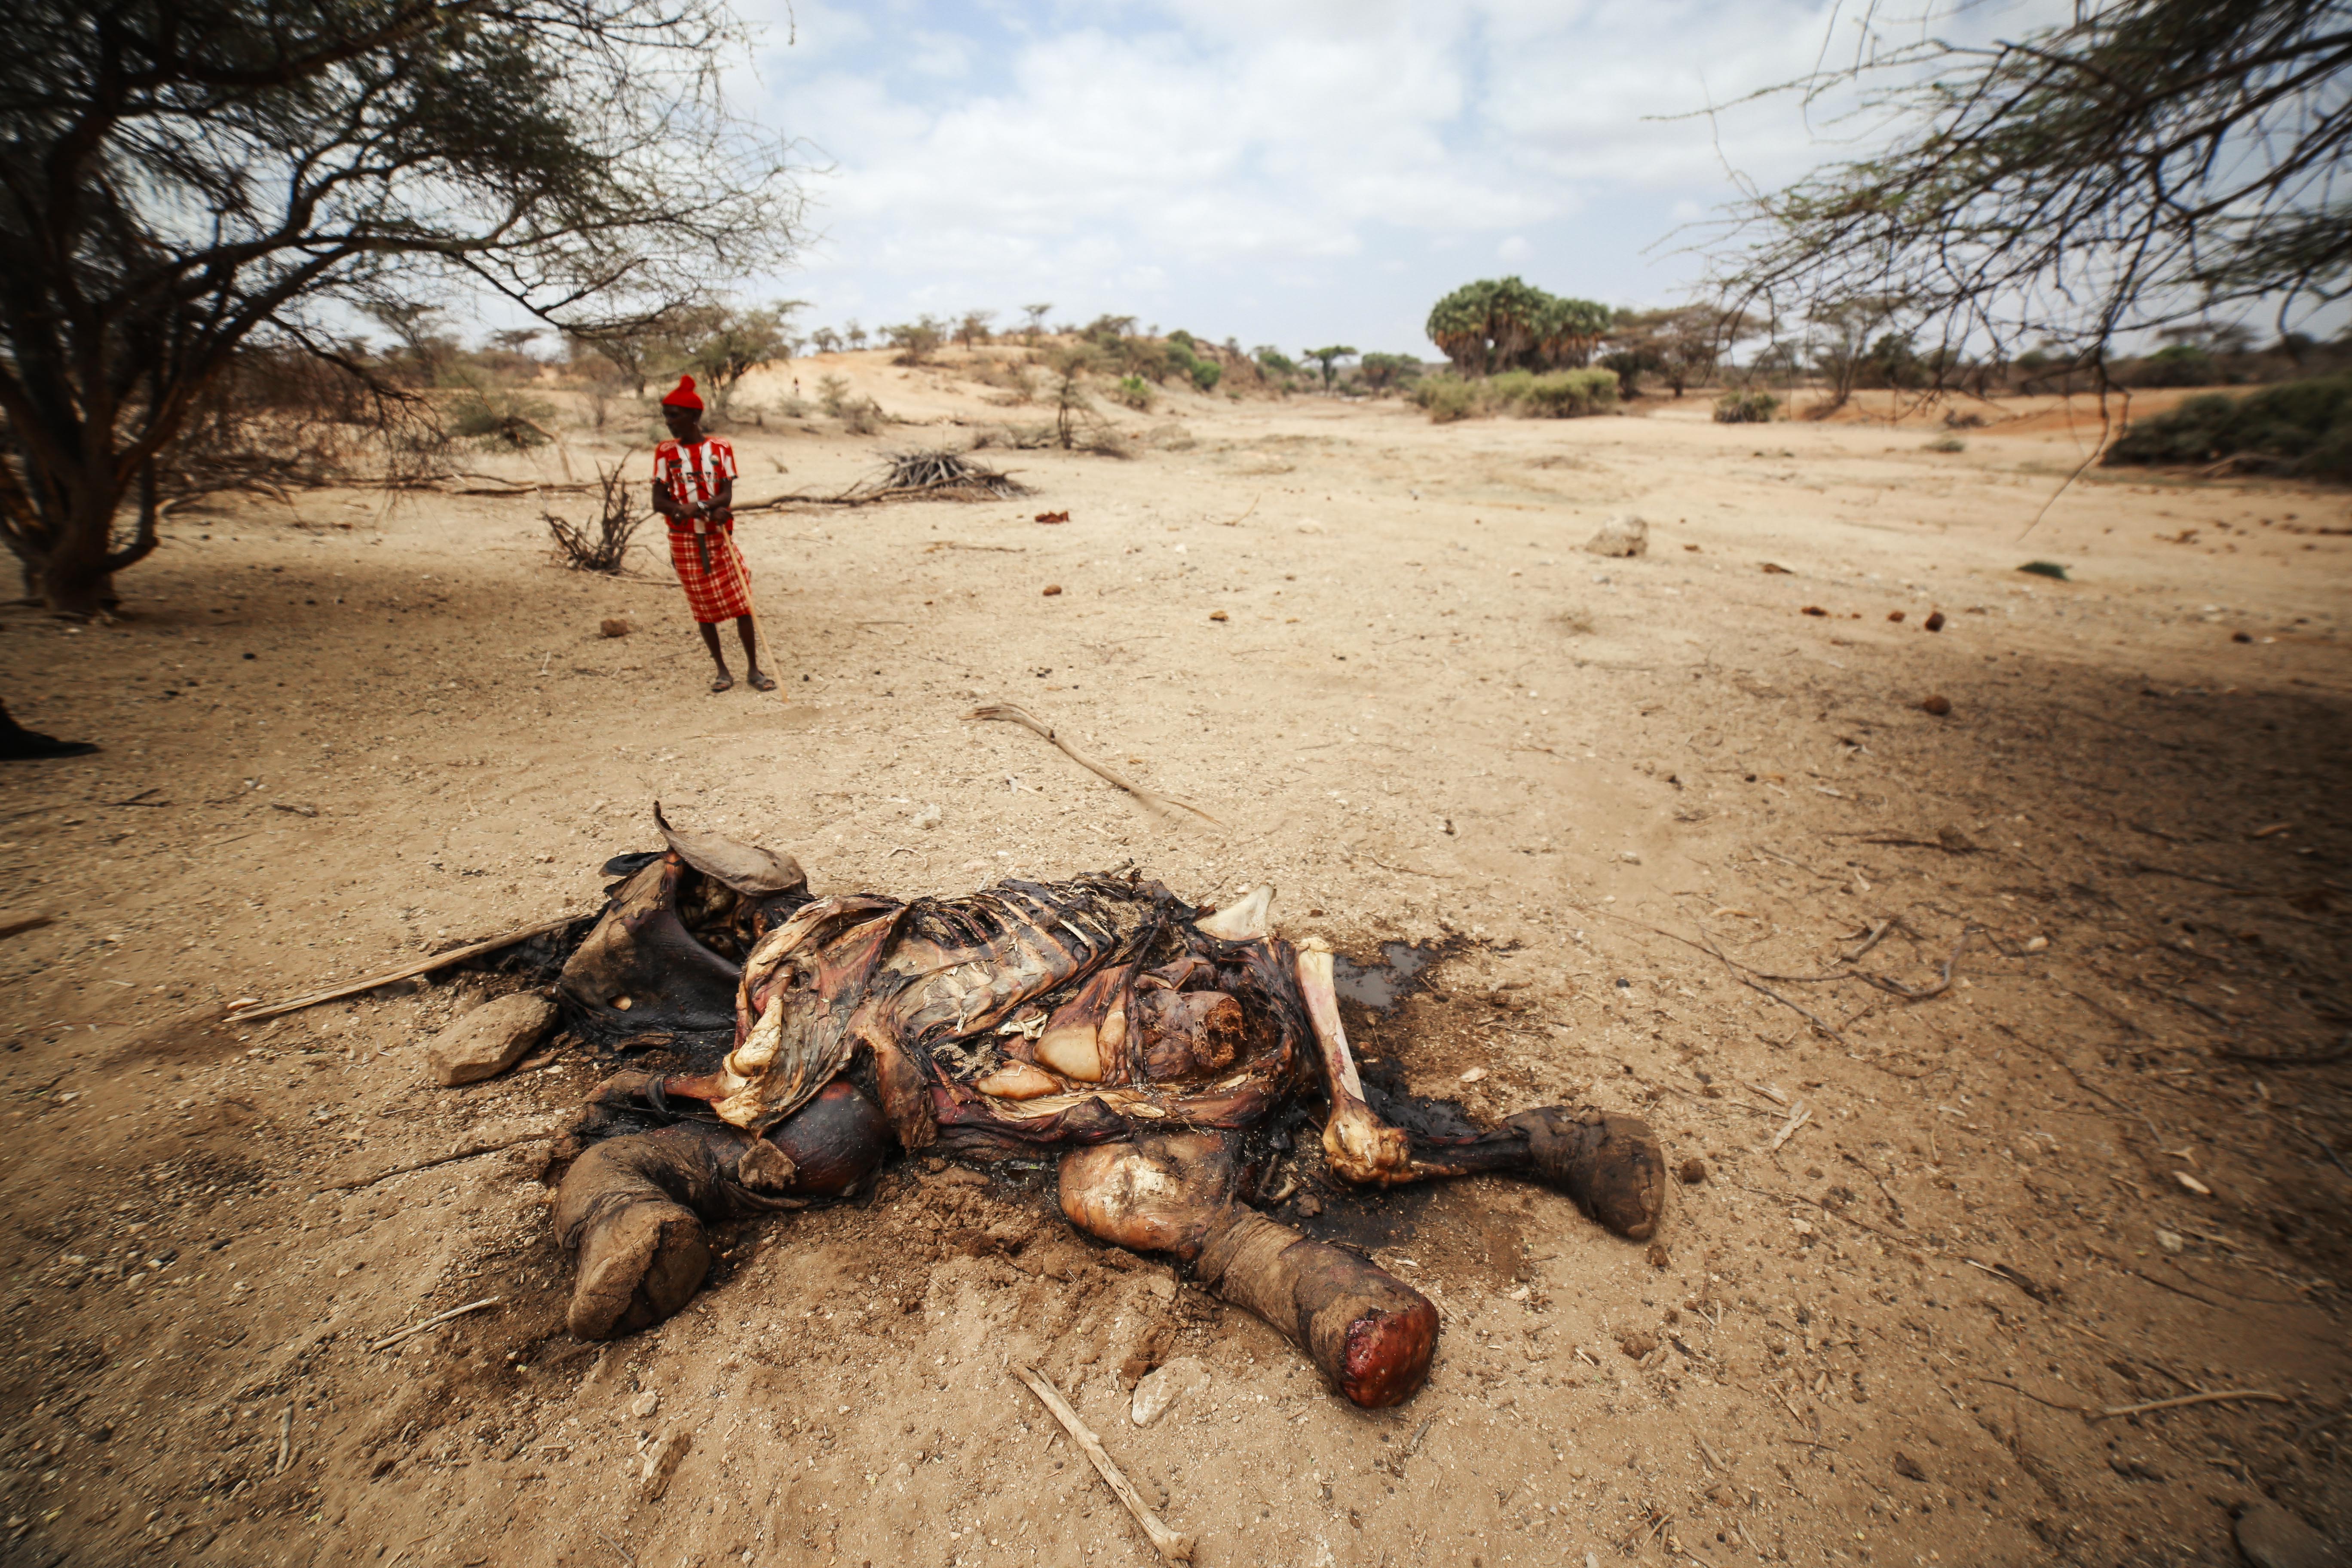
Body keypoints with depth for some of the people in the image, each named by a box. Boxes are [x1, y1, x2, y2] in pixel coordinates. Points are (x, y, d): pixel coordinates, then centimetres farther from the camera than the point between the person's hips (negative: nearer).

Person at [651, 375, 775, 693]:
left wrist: (699, 506, -27)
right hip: (685, 542, 1)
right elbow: (658, 501, -5)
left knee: (742, 602, -3)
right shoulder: (666, 452, 2)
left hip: (720, 537, 0)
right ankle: (722, 670, 17)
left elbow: (727, 495, -8)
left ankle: (754, 669, 7)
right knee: (704, 607, 5)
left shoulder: (720, 449, 1)